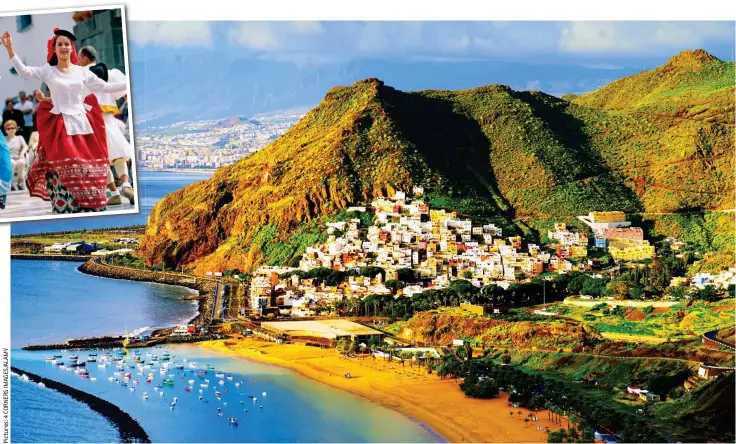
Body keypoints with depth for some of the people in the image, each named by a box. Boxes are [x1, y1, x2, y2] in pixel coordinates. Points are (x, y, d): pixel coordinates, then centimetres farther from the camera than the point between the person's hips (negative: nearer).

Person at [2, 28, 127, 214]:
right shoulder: (48, 71, 4)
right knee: (64, 170, -10)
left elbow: (104, 87, 12)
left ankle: (92, 211, 3)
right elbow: (24, 71, -9)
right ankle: (65, 210, -9)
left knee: (88, 167, 0)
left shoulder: (82, 71, 10)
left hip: (82, 125, 3)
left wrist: (129, 84, 7)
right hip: (60, 127, -3)